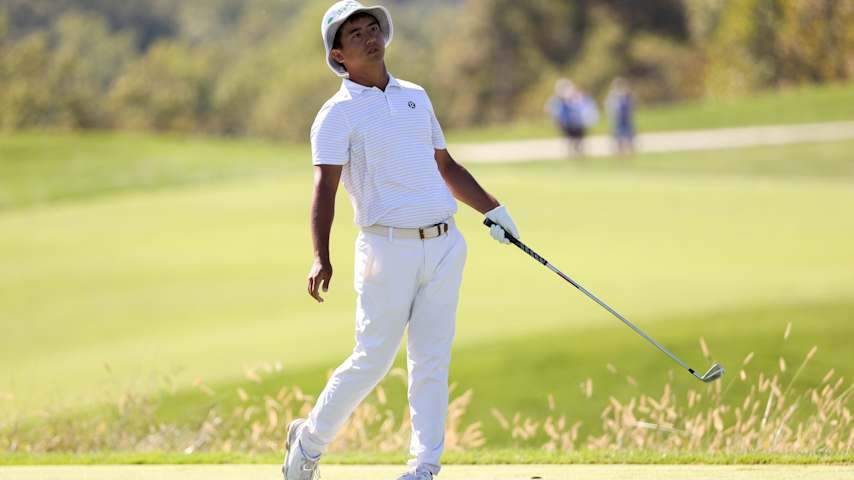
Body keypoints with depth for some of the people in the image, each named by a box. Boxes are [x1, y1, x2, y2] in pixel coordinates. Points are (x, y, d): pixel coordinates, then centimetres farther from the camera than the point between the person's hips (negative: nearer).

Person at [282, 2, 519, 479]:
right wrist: (321, 257, -26)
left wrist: (492, 208, 19)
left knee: (432, 360, 2)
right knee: (374, 360, -2)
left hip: (445, 246, 5)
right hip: (389, 248, -5)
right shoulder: (339, 113, -3)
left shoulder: (416, 96, 16)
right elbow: (325, 188, -14)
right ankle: (309, 440, 16)